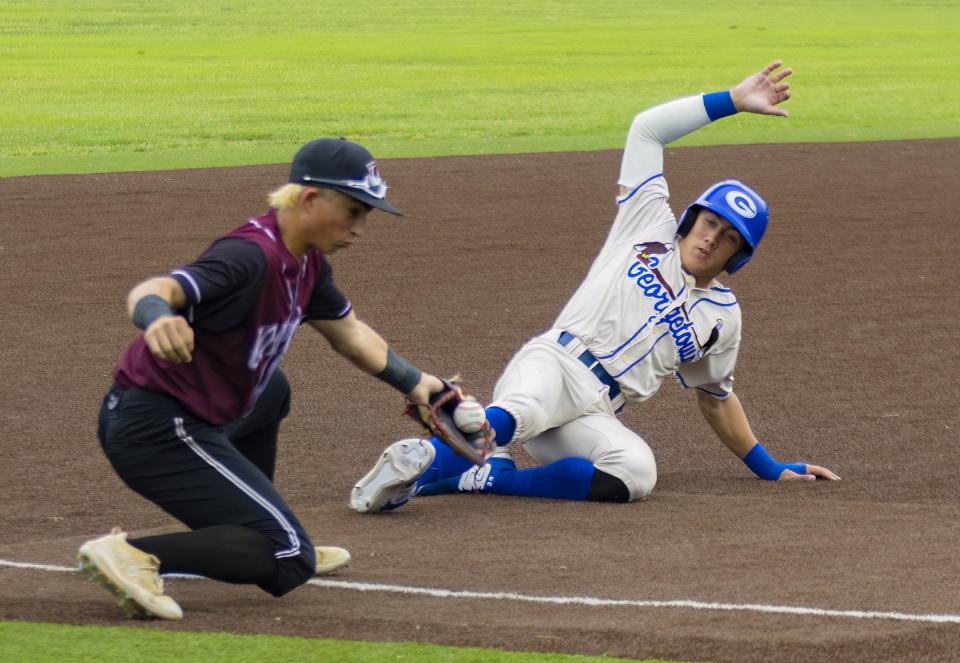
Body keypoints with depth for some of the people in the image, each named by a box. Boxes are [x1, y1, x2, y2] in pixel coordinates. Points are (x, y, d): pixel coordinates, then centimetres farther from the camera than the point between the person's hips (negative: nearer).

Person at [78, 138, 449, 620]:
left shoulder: (305, 262, 7)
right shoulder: (253, 255, -23)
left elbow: (350, 334, 26)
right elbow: (150, 291, -39)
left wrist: (413, 382, 23)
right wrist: (157, 316, -61)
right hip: (156, 430, -10)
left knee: (270, 393, 37)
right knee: (291, 562, -11)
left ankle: (274, 541, 38)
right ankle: (137, 557, -21)